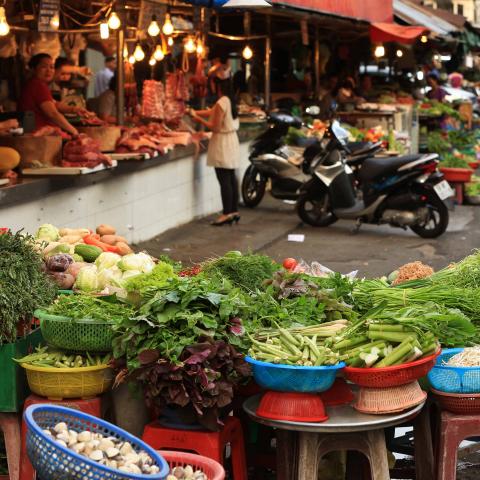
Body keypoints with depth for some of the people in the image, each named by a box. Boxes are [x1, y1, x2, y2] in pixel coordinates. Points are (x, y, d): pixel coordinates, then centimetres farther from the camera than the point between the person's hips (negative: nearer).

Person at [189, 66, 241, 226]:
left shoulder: (221, 103, -19)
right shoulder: (230, 100, 9)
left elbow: (215, 127, -18)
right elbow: (212, 112, 18)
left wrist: (198, 119, -9)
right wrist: (196, 112, 16)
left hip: (222, 142, -9)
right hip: (232, 140, 9)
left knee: (224, 180, -5)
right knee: (231, 178, 12)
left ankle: (227, 213, -3)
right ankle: (234, 211, 17)